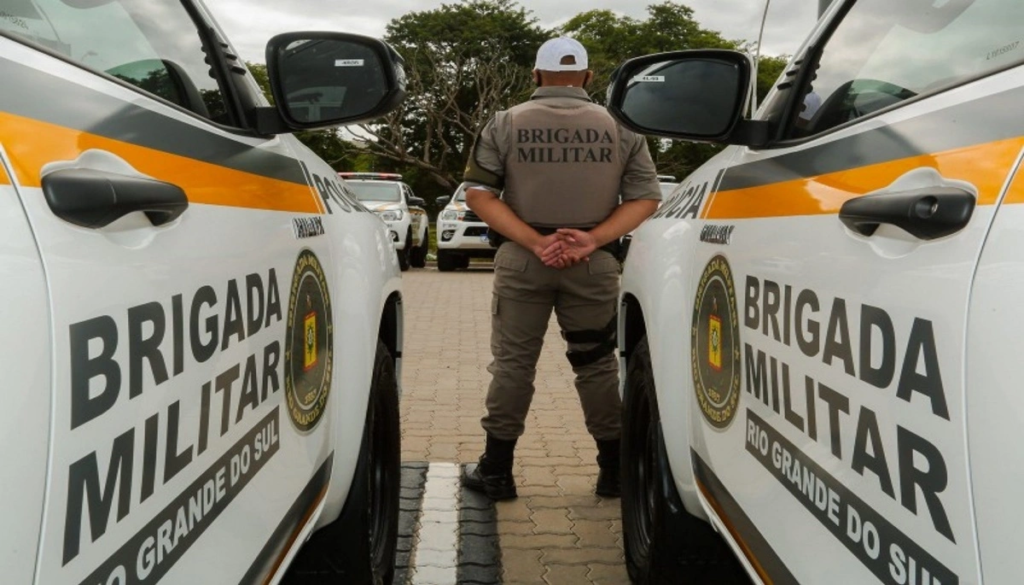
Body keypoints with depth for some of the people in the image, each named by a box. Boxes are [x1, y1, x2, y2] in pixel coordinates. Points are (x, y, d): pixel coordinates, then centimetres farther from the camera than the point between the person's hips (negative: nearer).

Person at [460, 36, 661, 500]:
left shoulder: (506, 124, 3)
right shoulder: (620, 128, 5)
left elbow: (480, 194, -5)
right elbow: (645, 198, -1)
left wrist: (535, 242, -12)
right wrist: (593, 239, -11)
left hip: (521, 259, -1)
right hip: (595, 263, 1)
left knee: (512, 363, 8)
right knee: (598, 365, 13)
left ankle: (496, 471, 13)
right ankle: (614, 471, 20)